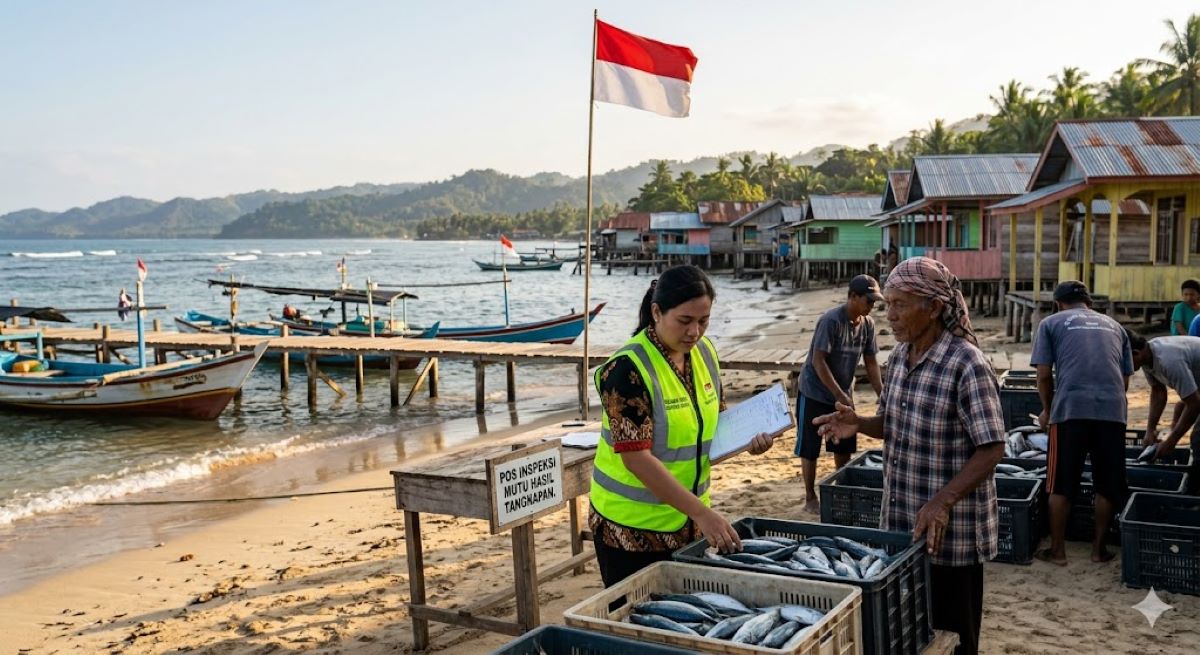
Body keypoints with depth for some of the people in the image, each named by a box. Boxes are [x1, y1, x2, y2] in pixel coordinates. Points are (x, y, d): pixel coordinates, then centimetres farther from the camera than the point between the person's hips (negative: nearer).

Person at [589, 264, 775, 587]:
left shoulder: (704, 352, 1)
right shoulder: (628, 369, -21)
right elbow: (636, 458, -26)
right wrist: (701, 512, -29)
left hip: (687, 520, 7)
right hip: (633, 527, -6)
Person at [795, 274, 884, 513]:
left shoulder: (868, 324, -2)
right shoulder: (831, 320, -23)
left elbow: (870, 362, 6)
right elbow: (818, 361, -24)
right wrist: (839, 395, -25)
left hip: (844, 395, 7)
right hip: (815, 394, -6)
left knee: (844, 447, 12)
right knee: (809, 449, 2)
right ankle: (810, 498, 14)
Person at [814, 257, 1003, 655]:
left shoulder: (967, 365, -19)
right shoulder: (899, 357, 5)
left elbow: (991, 450, -20)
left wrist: (942, 503, -30)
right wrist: (859, 424, -6)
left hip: (950, 532, -7)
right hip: (900, 524, 7)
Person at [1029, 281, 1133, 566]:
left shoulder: (1051, 323, 13)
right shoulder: (1113, 326, 24)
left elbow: (1044, 375, 5)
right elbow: (1126, 379, 23)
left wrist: (1048, 410, 20)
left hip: (1070, 407, -3)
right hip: (1113, 409, 3)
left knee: (1061, 485, 6)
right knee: (1108, 485, 13)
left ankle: (1058, 550, 13)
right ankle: (1099, 547, 21)